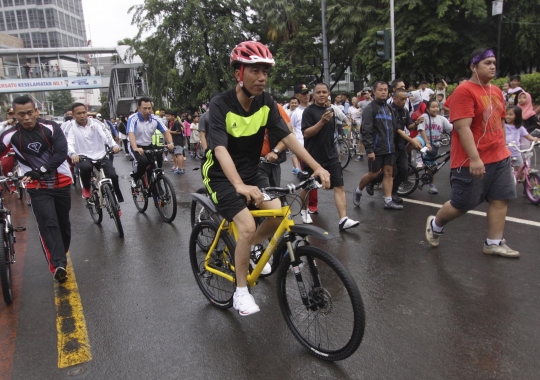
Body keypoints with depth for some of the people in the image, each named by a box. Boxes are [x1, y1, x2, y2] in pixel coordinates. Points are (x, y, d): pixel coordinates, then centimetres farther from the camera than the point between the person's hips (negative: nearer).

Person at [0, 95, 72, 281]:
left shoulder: (51, 127, -10)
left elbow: (61, 153, -17)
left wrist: (39, 170, -26)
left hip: (61, 183, 1)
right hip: (38, 188, -1)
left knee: (63, 223, 12)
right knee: (48, 224, -17)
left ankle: (60, 257, 33)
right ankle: (59, 265, -25)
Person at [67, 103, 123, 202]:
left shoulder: (96, 123, 3)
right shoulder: (70, 126, -1)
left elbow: (106, 135, -7)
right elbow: (69, 142, -15)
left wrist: (114, 145, -29)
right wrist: (73, 154, -36)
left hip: (100, 156, 1)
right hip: (83, 157, -1)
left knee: (113, 176, -19)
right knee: (86, 167, -36)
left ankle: (117, 201, 2)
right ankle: (86, 188, -2)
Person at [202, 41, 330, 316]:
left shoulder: (266, 103, -7)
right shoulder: (221, 104, -23)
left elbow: (287, 137, -12)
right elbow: (220, 149, -35)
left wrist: (317, 167, -23)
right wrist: (240, 186, -51)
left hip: (251, 172, 5)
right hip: (221, 176, -5)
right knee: (248, 225, -22)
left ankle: (250, 248, 20)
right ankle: (240, 293, -2)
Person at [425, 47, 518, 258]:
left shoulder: (496, 91, 12)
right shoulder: (464, 91, -14)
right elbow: (462, 127, -22)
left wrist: (503, 149, 20)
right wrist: (474, 158, -27)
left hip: (499, 158, 8)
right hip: (472, 161, -8)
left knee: (500, 199, 7)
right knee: (462, 204, 3)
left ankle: (494, 243, 18)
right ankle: (434, 224, 28)